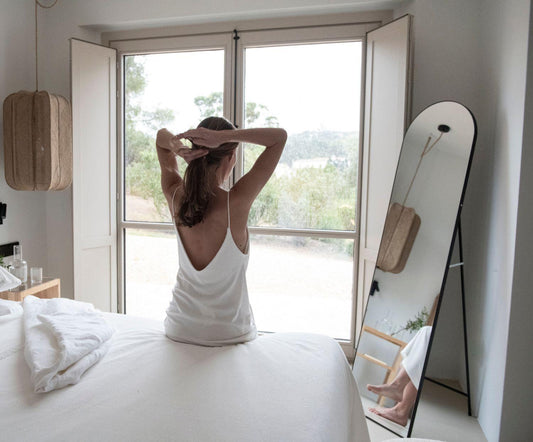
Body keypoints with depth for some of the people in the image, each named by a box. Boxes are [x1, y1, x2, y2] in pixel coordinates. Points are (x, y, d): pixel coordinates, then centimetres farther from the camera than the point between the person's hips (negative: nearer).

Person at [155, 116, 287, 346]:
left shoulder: (175, 197, -15)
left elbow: (161, 135, 3)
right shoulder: (236, 202, -28)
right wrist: (223, 136, -30)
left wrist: (175, 145, -20)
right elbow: (280, 136, -20)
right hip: (229, 334, -3)